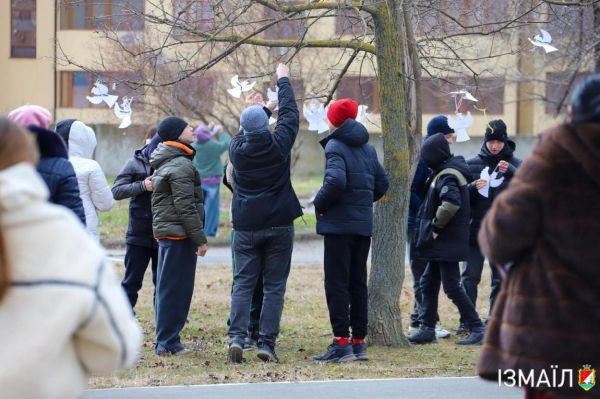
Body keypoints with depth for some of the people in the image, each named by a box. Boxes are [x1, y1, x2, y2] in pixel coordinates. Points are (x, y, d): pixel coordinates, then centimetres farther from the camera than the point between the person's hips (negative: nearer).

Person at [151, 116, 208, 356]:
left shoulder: (165, 163, 17)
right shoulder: (181, 166, -15)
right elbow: (186, 207, -19)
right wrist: (200, 238, -16)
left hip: (165, 232, 10)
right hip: (179, 235, -10)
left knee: (166, 288, 13)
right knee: (176, 289, -6)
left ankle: (166, 341, 18)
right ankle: (168, 343, -5)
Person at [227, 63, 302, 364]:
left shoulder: (237, 149, -4)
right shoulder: (278, 144, -8)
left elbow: (243, 133, 21)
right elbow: (290, 114, 6)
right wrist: (283, 81, 19)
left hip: (246, 226, 1)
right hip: (279, 225, -1)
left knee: (243, 284, 5)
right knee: (274, 286, 2)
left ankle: (236, 337, -11)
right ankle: (266, 343, -3)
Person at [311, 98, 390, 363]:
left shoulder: (335, 146, -11)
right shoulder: (368, 148, 13)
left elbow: (335, 181, -25)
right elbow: (382, 183, 16)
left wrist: (319, 204, -11)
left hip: (339, 223, -7)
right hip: (364, 224, 7)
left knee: (336, 284, -5)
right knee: (358, 283, 11)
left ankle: (342, 342, -9)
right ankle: (359, 342, 12)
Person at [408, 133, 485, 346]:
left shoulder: (447, 176, -17)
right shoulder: (448, 171, 14)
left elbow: (451, 202, -33)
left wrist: (436, 226, -22)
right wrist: (437, 226, 14)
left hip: (447, 242, -10)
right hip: (441, 243, 10)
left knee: (452, 286, -8)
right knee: (429, 282, 14)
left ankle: (477, 329, -5)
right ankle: (427, 330, 18)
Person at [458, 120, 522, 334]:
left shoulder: (515, 164, 3)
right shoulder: (472, 164, 3)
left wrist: (510, 172, -26)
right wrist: (473, 187, -19)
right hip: (475, 230, 0)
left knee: (500, 279, 5)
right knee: (469, 277, -4)